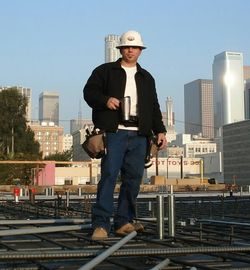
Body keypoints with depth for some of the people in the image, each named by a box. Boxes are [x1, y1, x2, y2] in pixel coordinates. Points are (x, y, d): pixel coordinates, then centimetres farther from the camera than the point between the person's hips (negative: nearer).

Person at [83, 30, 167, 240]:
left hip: (139, 135, 5)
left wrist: (160, 130, 10)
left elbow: (154, 108, 22)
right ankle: (101, 224, -13)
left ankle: (124, 222, 10)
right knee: (109, 175, -13)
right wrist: (105, 100, -15)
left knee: (133, 179, 3)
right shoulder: (105, 71, 11)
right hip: (114, 132, -4)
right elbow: (89, 91, 4)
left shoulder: (146, 78, 23)